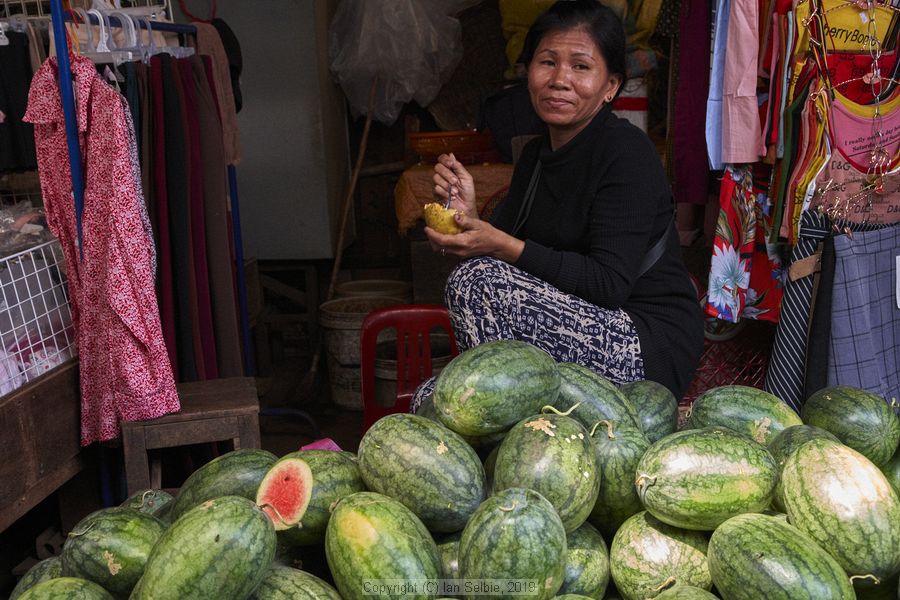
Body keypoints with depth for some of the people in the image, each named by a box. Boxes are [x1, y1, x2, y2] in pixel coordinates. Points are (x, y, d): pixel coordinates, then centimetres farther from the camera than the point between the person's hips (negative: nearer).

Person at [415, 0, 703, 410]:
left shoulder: (626, 152, -14)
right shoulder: (535, 155, 10)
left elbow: (610, 284, -22)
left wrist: (504, 247, -26)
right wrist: (469, 217, -11)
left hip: (651, 348, -7)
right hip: (580, 331, 7)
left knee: (475, 280, -22)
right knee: (431, 399, -10)